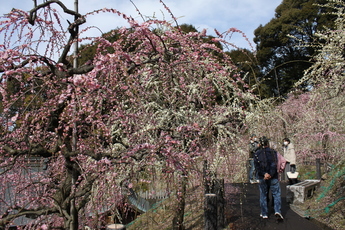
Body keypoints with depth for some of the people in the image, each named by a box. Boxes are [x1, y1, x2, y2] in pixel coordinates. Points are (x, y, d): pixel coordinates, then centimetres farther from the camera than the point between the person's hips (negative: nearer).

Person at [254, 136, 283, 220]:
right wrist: (270, 174, -17)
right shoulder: (273, 152, -2)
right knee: (276, 194, 5)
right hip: (273, 178, -2)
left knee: (263, 195, 12)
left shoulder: (257, 154, 3)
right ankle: (277, 211, -13)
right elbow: (274, 165, -14)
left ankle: (264, 214, 15)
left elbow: (257, 166, -6)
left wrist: (264, 174, -13)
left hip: (262, 178, 2)